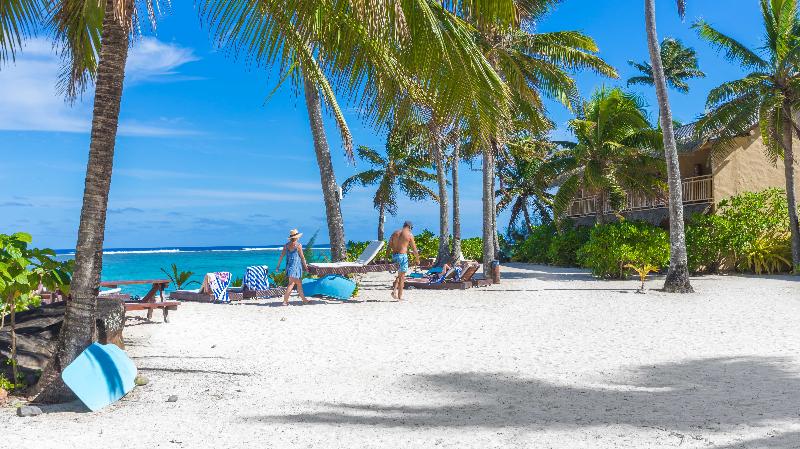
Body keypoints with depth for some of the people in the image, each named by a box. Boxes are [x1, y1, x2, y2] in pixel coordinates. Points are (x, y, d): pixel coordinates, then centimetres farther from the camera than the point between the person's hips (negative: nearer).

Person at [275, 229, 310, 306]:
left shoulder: (286, 245, 8)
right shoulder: (298, 245, -9)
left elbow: (281, 256, 8)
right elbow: (302, 257, -5)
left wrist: (278, 265, 14)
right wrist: (305, 266, 4)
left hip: (289, 265, 7)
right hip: (296, 266, -7)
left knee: (299, 283, 16)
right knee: (291, 283, -7)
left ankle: (304, 299, 25)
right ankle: (285, 300, -12)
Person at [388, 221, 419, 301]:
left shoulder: (395, 233, 11)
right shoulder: (409, 235, -3)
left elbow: (389, 246, 8)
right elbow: (414, 249, -2)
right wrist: (417, 260, 9)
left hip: (394, 255, 5)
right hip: (402, 255, -5)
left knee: (399, 274, 20)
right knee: (402, 276, 3)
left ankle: (394, 290, 3)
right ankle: (400, 296, 5)